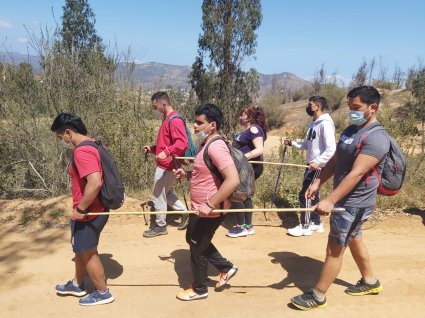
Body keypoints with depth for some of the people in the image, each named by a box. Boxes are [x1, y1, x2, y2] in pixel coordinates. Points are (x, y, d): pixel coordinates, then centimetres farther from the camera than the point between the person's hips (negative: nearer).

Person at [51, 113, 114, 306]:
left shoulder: (82, 152, -24)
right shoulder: (93, 145, 8)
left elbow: (95, 182, -36)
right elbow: (98, 177, 18)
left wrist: (80, 208, -23)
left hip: (88, 214, -10)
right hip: (96, 209, 10)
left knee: (88, 253, 9)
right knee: (81, 249, 25)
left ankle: (103, 293, 25)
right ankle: (77, 285, 44)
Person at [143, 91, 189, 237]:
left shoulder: (175, 120, -18)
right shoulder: (167, 120, 15)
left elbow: (182, 143, -29)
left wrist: (166, 152, -37)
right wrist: (152, 149, 14)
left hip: (167, 166, -10)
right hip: (165, 165, 10)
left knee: (158, 195, 1)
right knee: (164, 193, 21)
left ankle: (160, 226, 17)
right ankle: (185, 212, 26)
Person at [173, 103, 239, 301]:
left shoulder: (216, 146, -25)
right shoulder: (206, 144, 7)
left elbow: (233, 180, -35)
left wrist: (210, 205, -32)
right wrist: (187, 173, 9)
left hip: (209, 211, -10)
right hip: (201, 208, 10)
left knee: (198, 247, 9)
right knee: (193, 239, 26)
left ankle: (199, 289, 33)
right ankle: (226, 268, 36)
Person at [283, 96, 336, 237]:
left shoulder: (325, 124, -17)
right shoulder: (313, 123, 13)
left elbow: (331, 149, -22)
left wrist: (317, 162, -27)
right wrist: (292, 143, 5)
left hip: (318, 167, -9)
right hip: (311, 165, 9)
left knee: (305, 194, -4)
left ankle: (305, 226, 7)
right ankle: (316, 223, 26)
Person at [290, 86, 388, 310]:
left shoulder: (376, 138, -22)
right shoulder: (351, 130, 7)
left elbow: (356, 174, -29)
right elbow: (335, 161, 13)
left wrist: (330, 200, -33)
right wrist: (318, 183, 6)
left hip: (355, 203, -9)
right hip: (346, 200, 9)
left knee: (334, 248, -1)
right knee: (353, 239, 23)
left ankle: (318, 296, 14)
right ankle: (370, 282, 43)